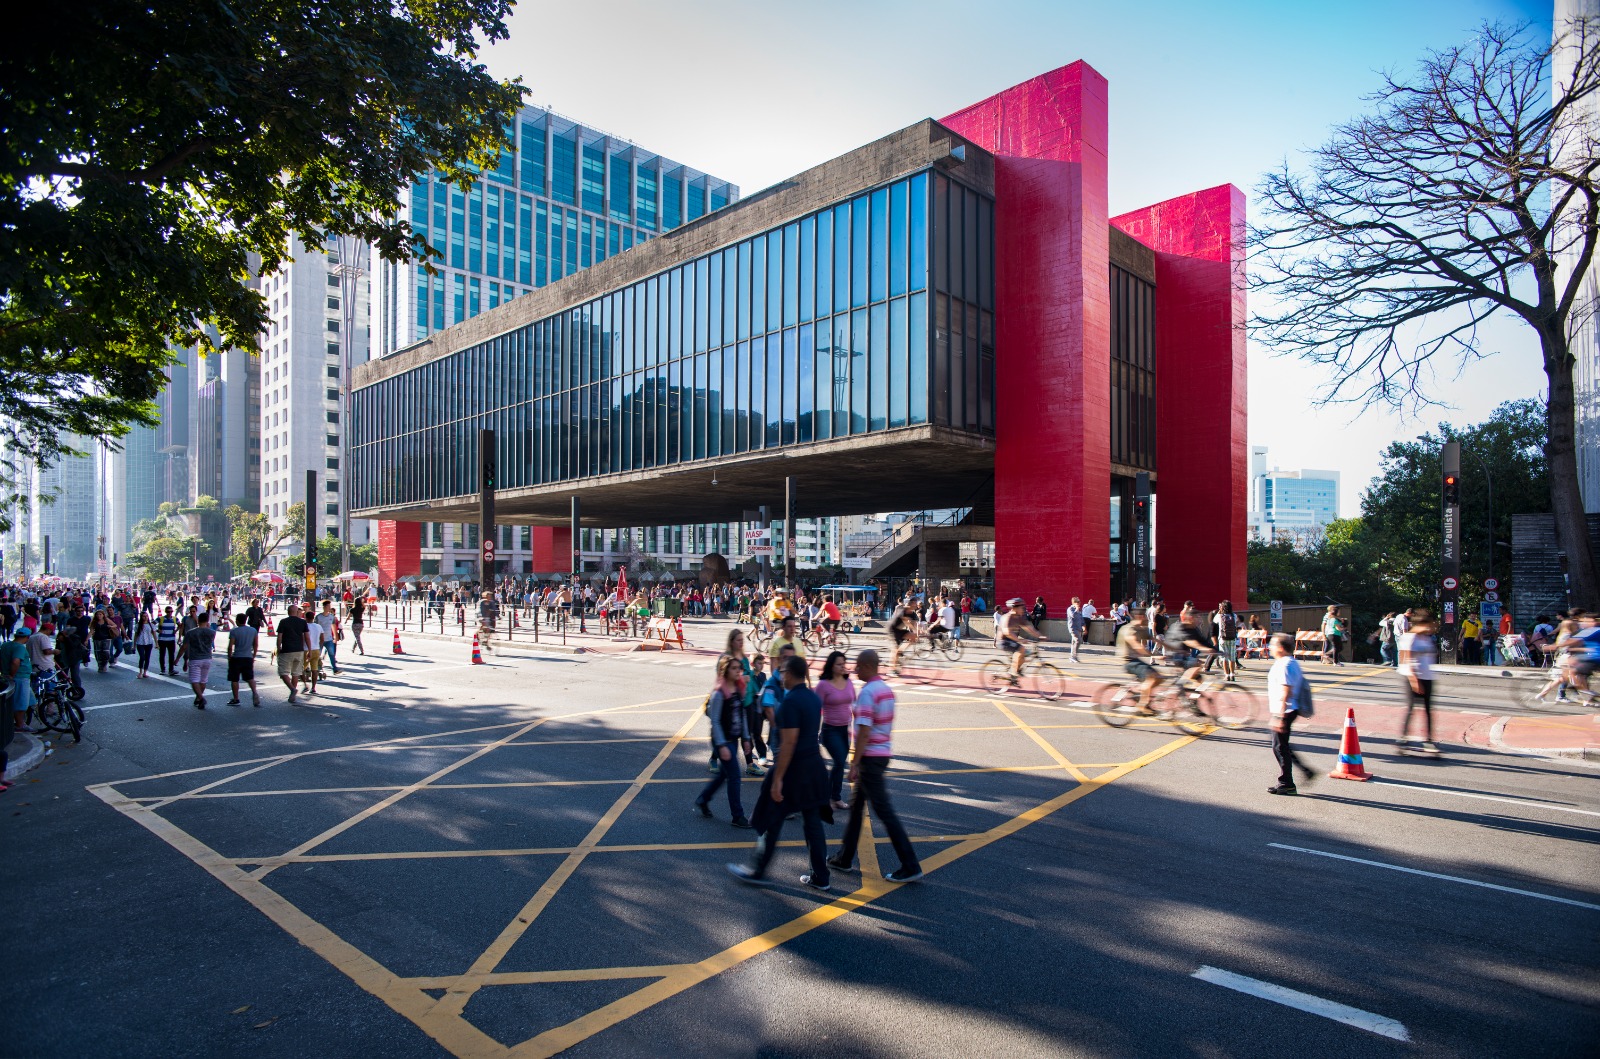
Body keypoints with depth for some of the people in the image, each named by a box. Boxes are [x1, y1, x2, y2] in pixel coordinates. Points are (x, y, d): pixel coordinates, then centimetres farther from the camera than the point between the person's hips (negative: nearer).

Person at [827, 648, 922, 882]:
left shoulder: (867, 693, -19)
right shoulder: (887, 690, 9)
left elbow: (864, 731, -23)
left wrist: (854, 764, -20)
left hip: (869, 757, -9)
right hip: (884, 753, 9)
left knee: (883, 811, -3)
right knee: (856, 805, 18)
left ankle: (910, 866, 1)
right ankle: (845, 858, 27)